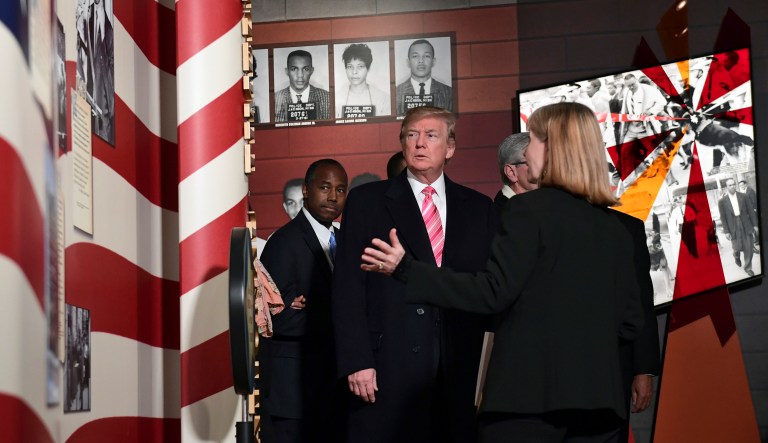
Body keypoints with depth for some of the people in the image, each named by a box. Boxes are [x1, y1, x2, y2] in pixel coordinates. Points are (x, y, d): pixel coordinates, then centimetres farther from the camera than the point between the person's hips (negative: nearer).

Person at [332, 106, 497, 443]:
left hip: (462, 367, 2)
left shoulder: (479, 208, 14)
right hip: (389, 365, -2)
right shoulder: (366, 202, 7)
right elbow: (348, 288, 1)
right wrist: (356, 361, -9)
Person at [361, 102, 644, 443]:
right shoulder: (616, 229, 10)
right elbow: (630, 324, 12)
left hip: (529, 393, -5)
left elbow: (493, 293, -14)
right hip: (598, 396, 6)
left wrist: (406, 270, -10)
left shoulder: (529, 209, -7)